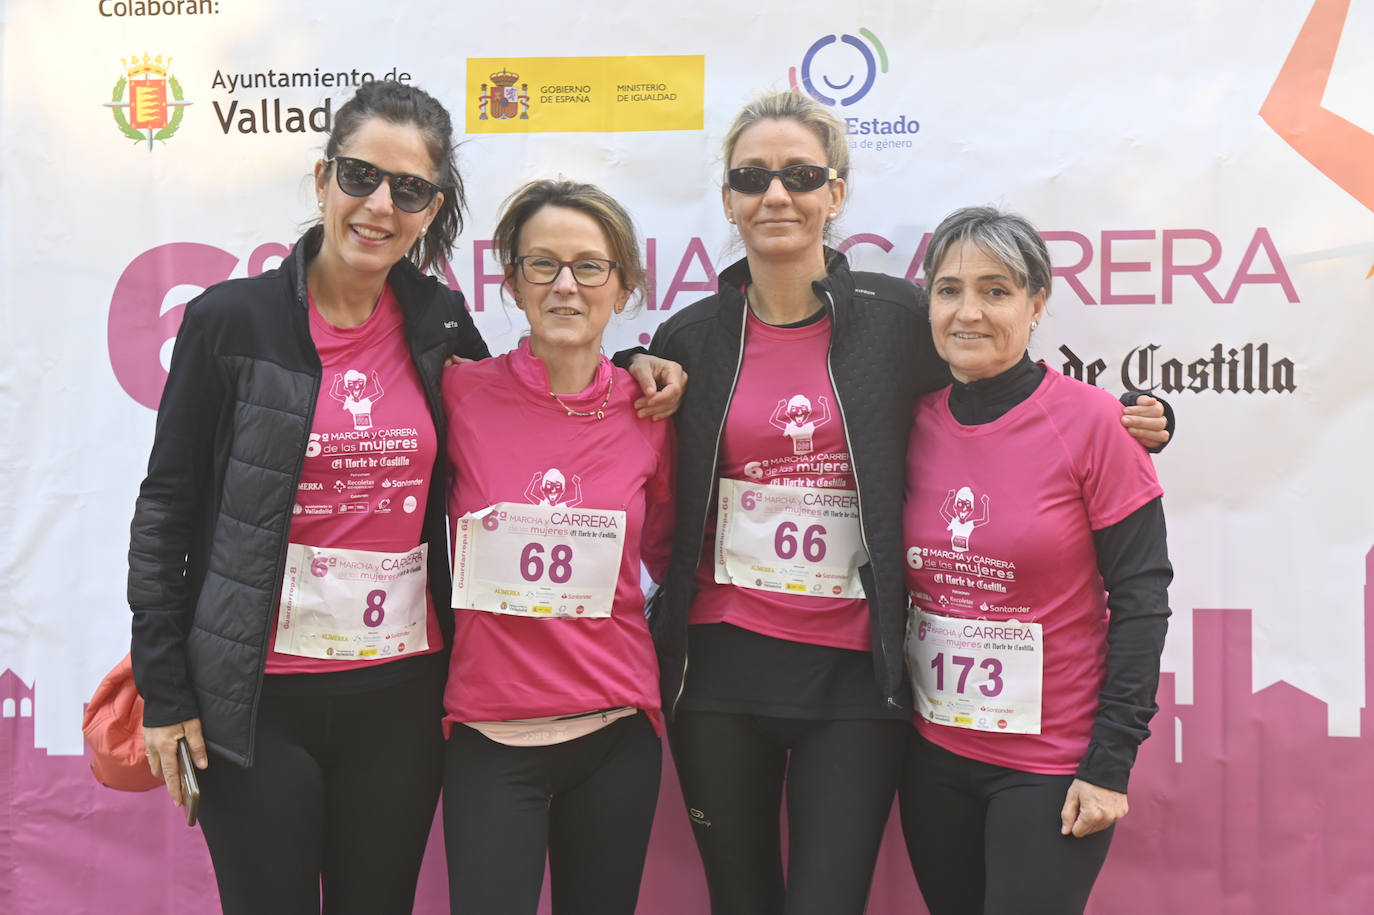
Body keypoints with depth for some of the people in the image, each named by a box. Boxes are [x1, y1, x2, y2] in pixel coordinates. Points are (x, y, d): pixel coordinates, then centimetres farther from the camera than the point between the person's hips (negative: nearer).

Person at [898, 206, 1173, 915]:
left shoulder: (1090, 422, -12)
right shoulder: (915, 423, 0)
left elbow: (1141, 598, -10)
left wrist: (1110, 764, -13)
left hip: (1051, 766, -4)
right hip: (933, 753, 4)